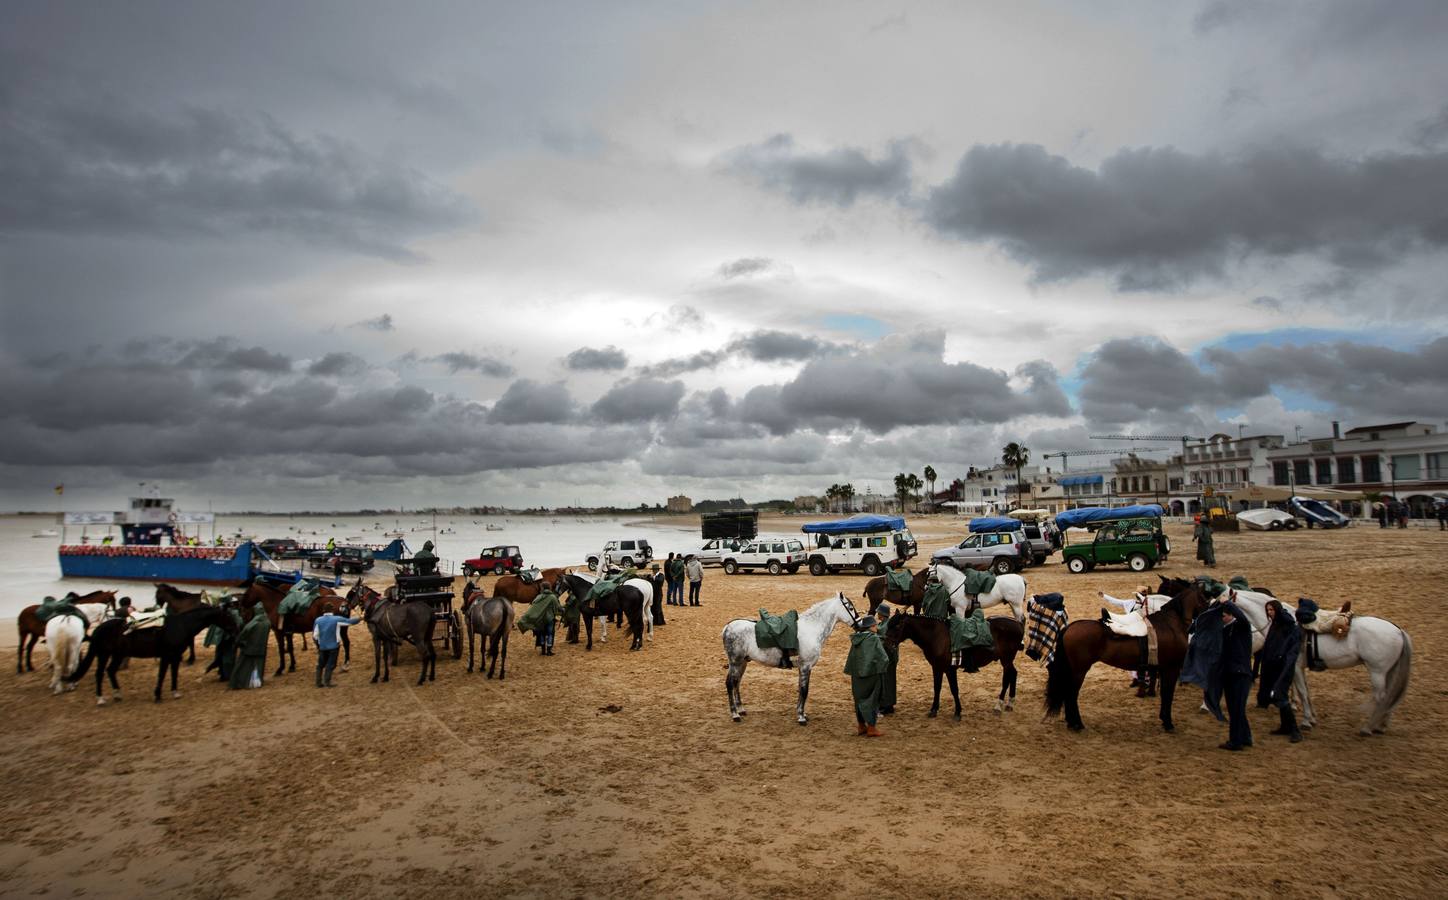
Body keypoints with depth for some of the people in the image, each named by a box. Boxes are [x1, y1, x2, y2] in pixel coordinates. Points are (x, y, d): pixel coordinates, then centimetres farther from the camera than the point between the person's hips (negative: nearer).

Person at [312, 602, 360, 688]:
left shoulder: (318, 620, -4)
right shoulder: (337, 619, -11)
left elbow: (315, 635, -1)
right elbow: (350, 621, -3)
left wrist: (318, 645, 14)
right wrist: (360, 619, 14)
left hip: (322, 646, 3)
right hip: (333, 646, -3)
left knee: (320, 664, 15)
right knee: (331, 664, 4)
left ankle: (319, 682, 17)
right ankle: (327, 682, 1)